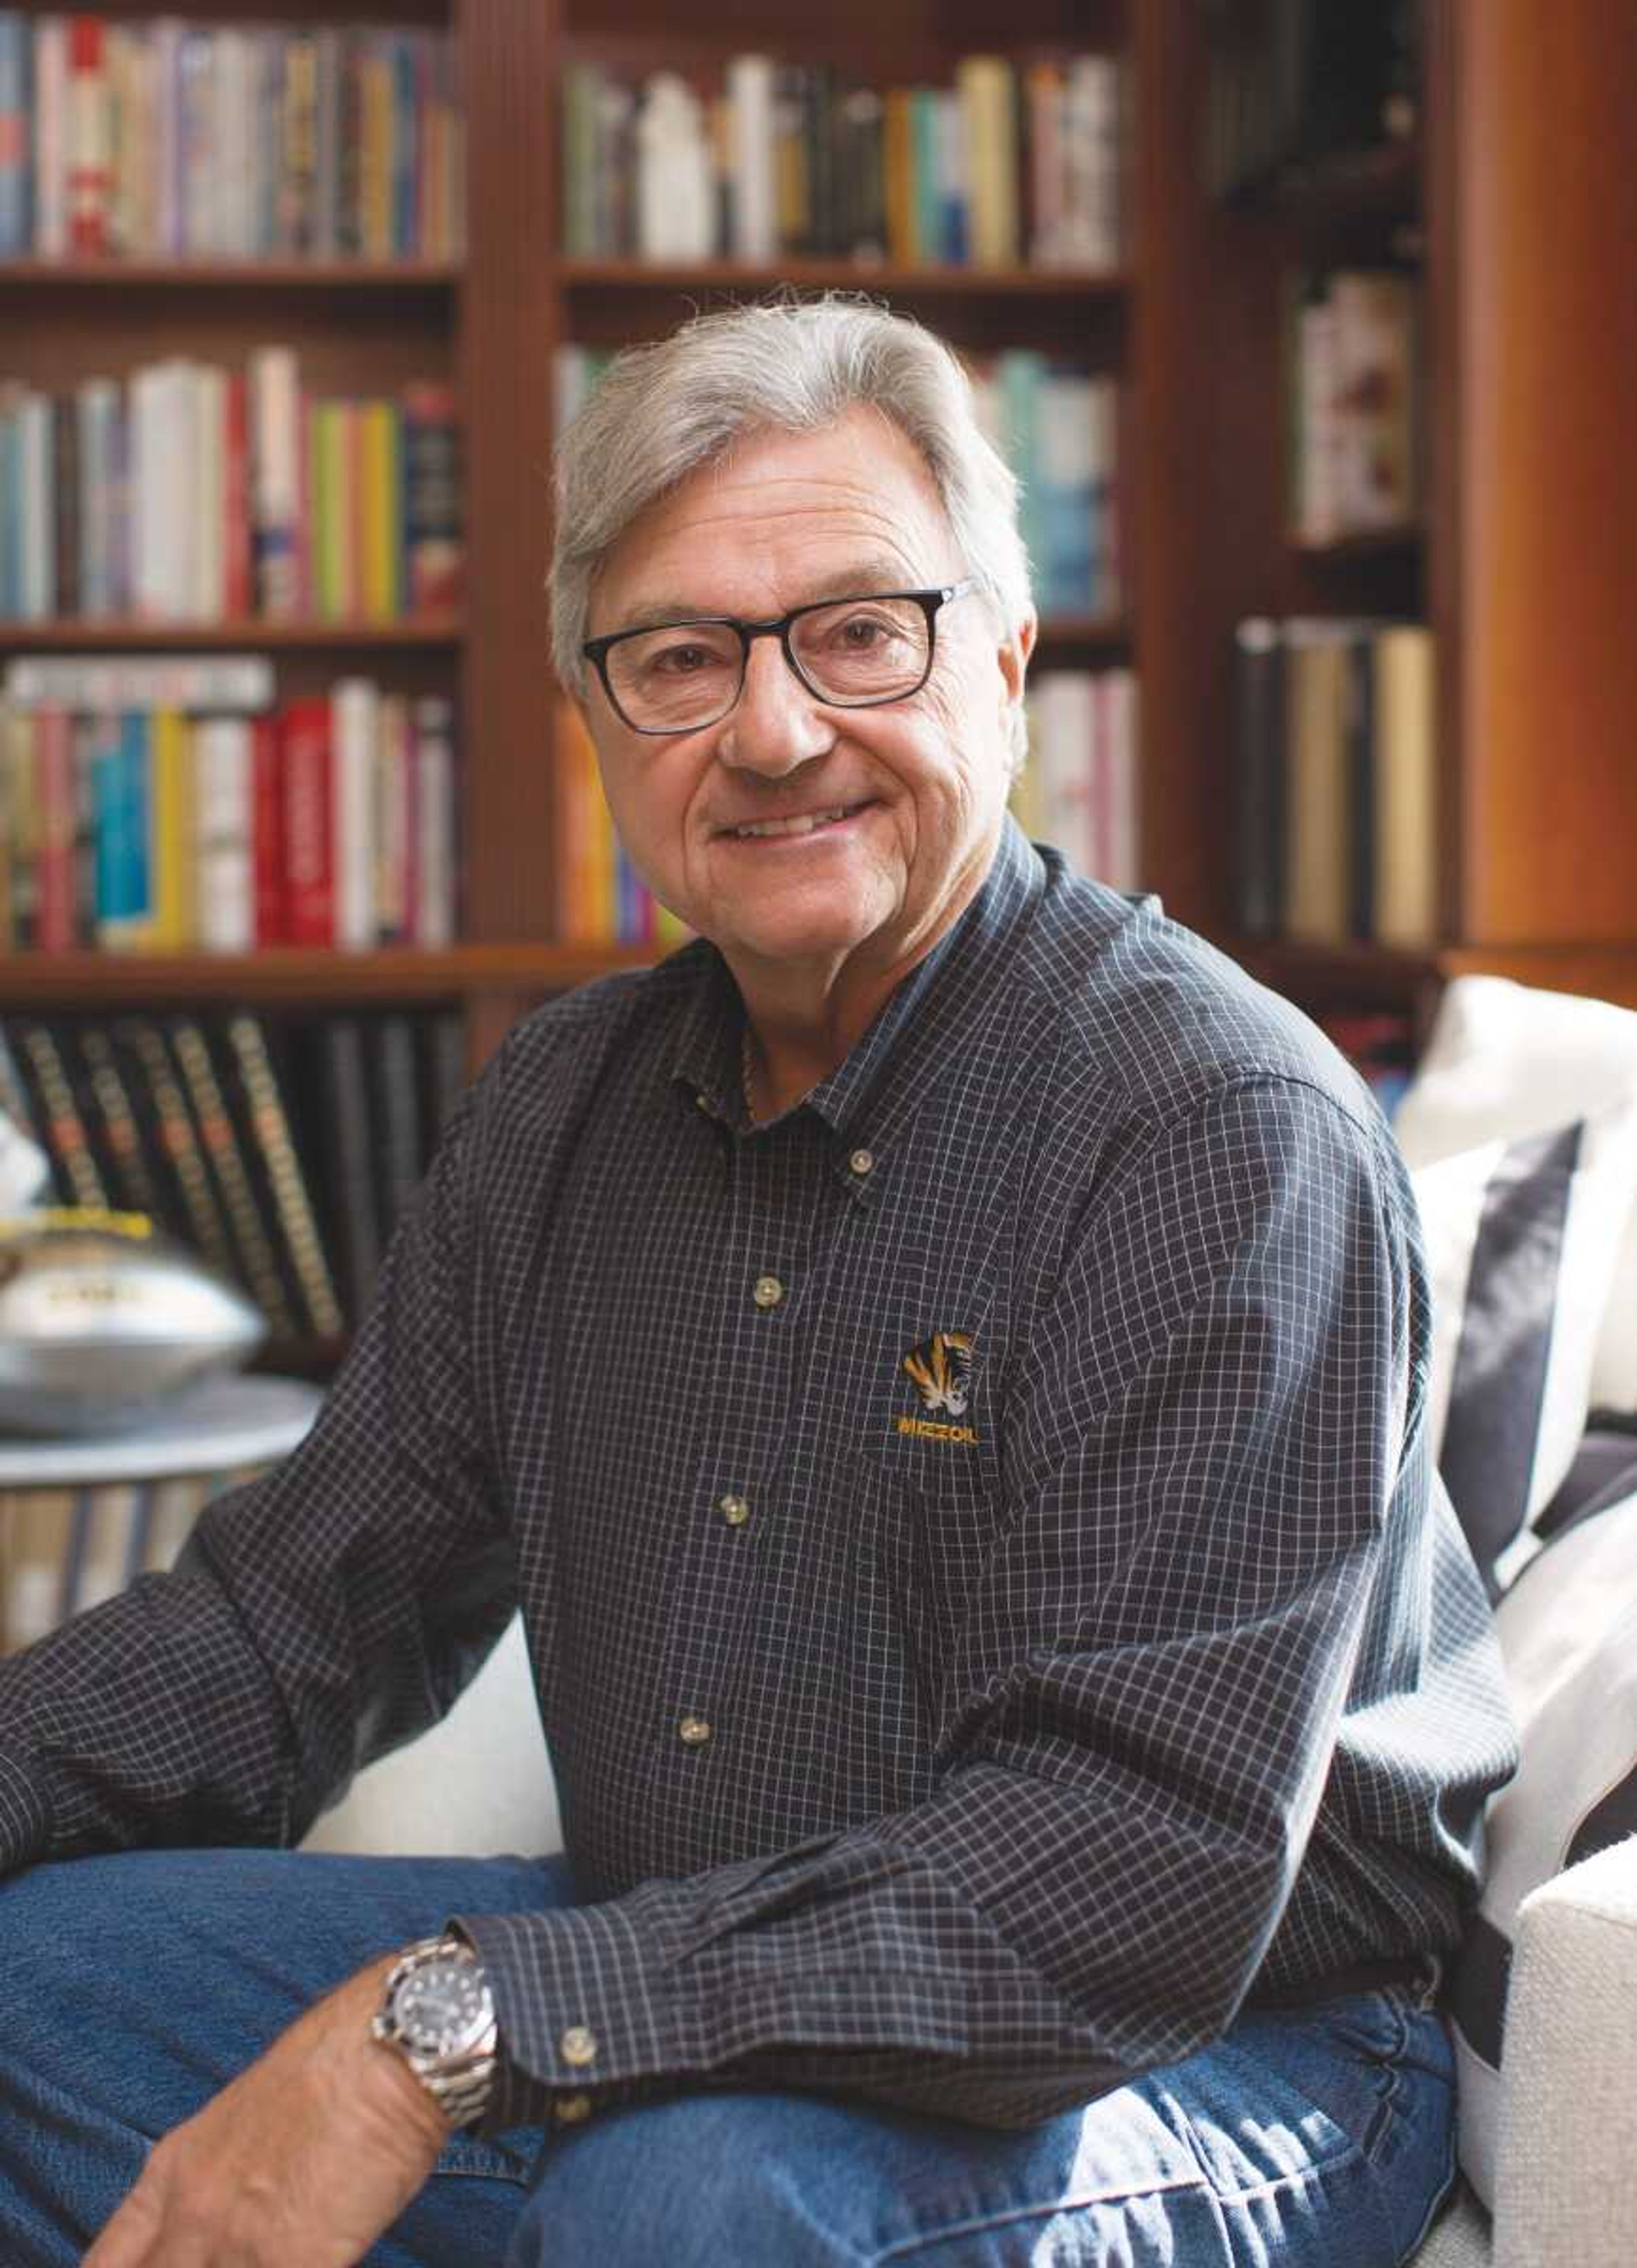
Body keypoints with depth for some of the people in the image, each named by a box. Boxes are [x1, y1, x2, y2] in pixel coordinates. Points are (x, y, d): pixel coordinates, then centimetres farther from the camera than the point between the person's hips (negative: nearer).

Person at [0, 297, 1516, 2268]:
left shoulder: (1225, 1134, -20)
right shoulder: (570, 1100, 5)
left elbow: (1137, 1884, -29)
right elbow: (306, 1603, 9)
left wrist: (453, 2028, -32)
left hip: (1205, 2057, -7)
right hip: (667, 1994, 7)